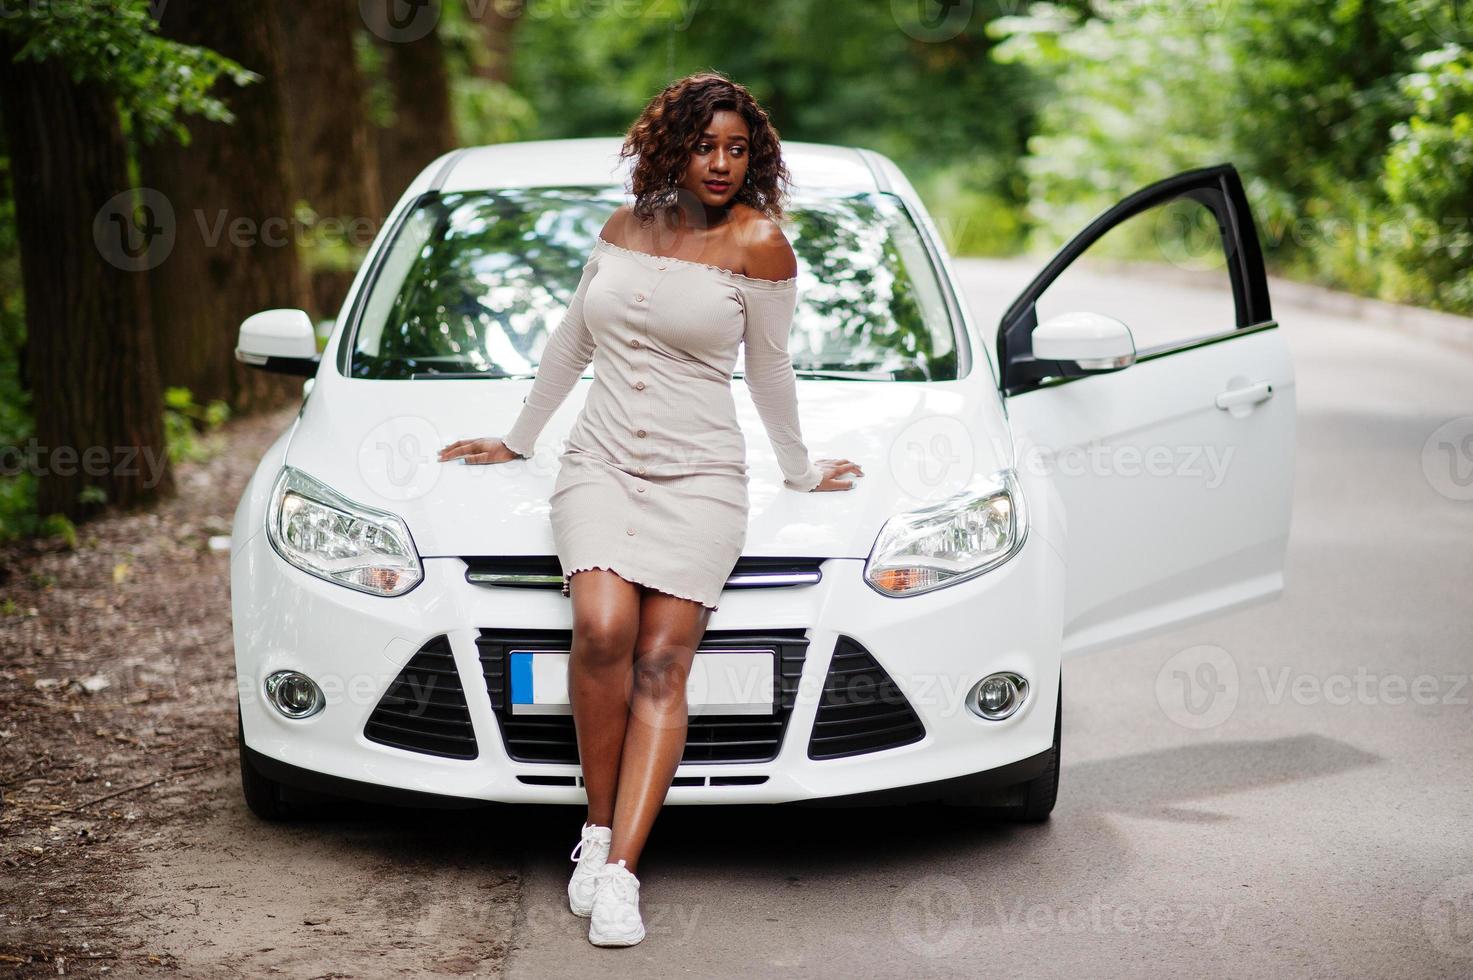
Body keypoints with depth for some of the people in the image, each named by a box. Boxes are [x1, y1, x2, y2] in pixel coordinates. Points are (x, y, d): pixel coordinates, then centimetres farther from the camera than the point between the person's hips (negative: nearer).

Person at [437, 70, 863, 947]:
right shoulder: (628, 226, 11)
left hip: (698, 475, -3)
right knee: (603, 631, -22)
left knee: (662, 665, -15)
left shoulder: (757, 241, -2)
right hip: (600, 462, 3)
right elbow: (571, 343, 24)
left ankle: (619, 872, -19)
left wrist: (801, 472, 17)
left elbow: (769, 370, 9)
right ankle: (600, 826, -8)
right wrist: (518, 440, 30)